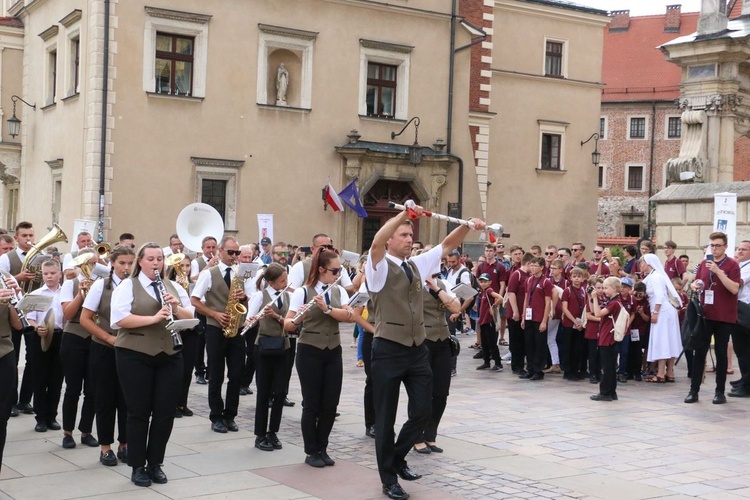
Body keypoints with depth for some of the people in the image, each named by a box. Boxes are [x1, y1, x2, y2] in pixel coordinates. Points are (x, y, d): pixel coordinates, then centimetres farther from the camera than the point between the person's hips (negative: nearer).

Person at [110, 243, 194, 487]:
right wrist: (154, 318, -23)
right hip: (135, 357, -4)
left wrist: (176, 308, -12)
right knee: (139, 412, 2)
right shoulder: (127, 286, -2)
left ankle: (155, 464, 18)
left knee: (165, 412, 5)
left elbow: (191, 317, 8)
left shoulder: (174, 287, 13)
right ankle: (138, 467, 12)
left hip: (169, 357, 4)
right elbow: (120, 318, -15)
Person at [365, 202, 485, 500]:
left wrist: (468, 226, -8)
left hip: (418, 350, 6)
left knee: (422, 412, 8)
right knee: (386, 417, 5)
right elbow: (376, 243, -27)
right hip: (389, 350, -6)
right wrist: (404, 213, -36)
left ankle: (397, 458, 32)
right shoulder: (380, 267, -7)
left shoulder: (417, 265, 11)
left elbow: (447, 245, 9)